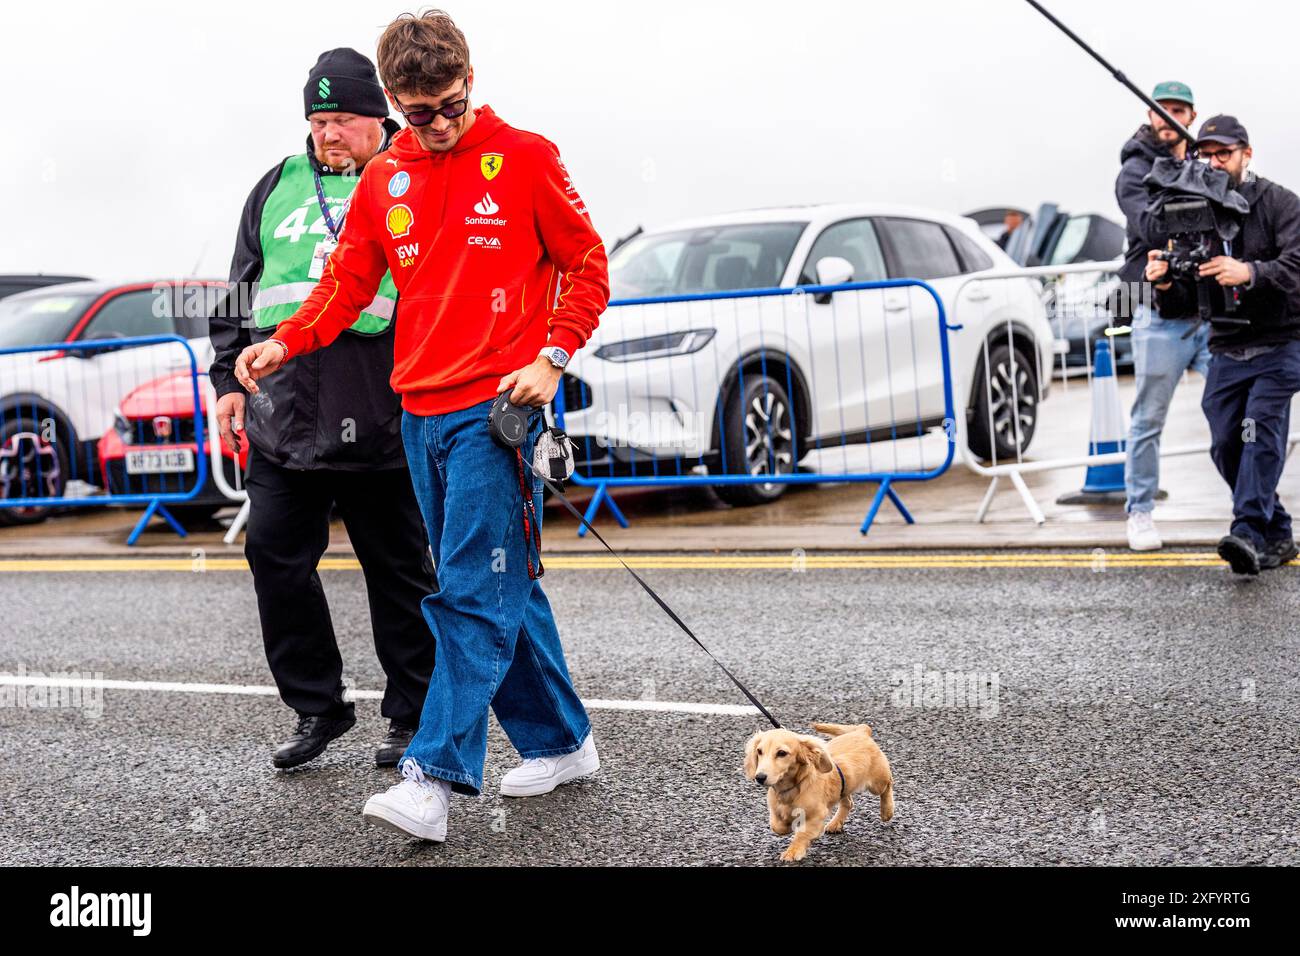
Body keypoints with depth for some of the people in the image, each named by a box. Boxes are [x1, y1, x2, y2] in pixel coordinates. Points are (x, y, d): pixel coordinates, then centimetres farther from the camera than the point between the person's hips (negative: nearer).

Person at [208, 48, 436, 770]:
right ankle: (317, 708, 17)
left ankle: (414, 716, 17)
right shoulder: (278, 188, 15)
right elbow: (239, 295, 21)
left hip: (380, 423, -4)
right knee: (275, 555, 3)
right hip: (284, 419, 4)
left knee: (398, 570, 5)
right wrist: (229, 380, 14)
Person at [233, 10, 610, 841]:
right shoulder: (384, 181, 12)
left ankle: (435, 779, -13)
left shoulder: (525, 159, -1)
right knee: (503, 588, 12)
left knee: (473, 592, -10)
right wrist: (286, 342, -6)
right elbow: (349, 280, 12)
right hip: (421, 412, 6)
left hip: (495, 408, -5)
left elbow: (587, 268, 3)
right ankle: (561, 743, 23)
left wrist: (552, 358, -9)